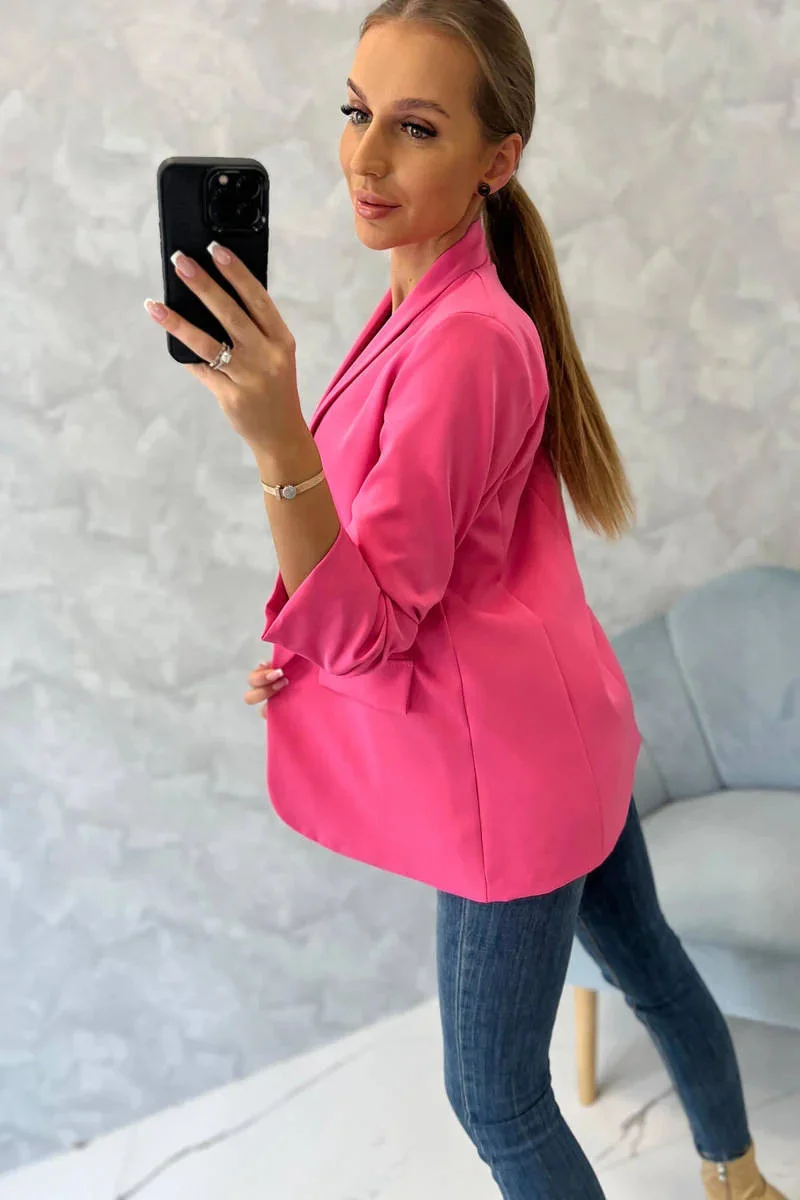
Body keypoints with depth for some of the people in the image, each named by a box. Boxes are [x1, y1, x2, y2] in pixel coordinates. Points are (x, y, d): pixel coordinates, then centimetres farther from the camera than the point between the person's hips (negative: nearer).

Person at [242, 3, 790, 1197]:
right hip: (562, 726, 10)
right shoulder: (436, 303, 4)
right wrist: (320, 641, 4)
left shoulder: (466, 338, -25)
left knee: (496, 1098, 7)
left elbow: (365, 629, -28)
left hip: (511, 764, -10)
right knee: (649, 964, 27)